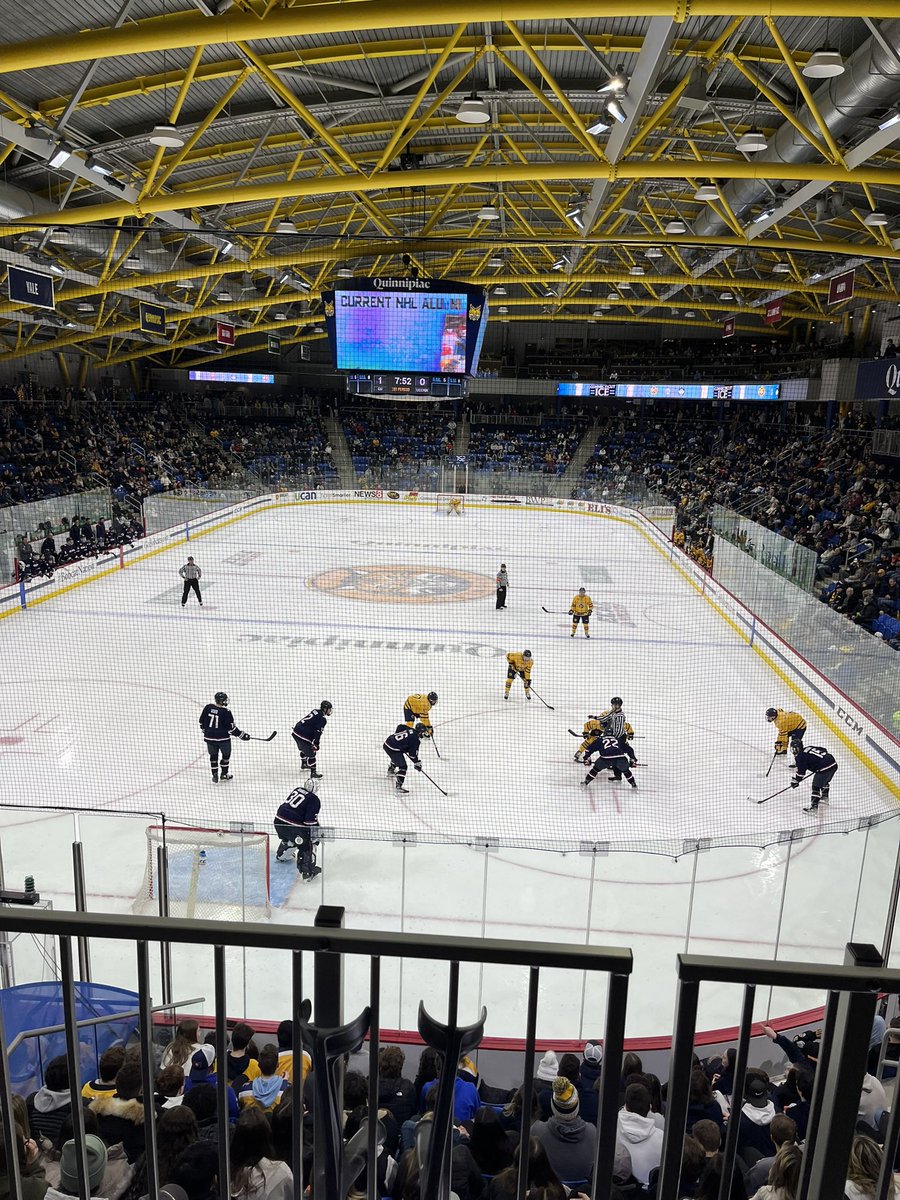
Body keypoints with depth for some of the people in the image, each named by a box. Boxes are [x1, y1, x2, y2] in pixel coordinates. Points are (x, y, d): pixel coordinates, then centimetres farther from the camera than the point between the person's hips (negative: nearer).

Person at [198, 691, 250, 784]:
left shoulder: (207, 708, -4)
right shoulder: (226, 712, -17)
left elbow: (202, 722, 6)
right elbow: (231, 727, -15)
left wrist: (205, 731, 24)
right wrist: (242, 735, -5)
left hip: (210, 737, 4)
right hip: (223, 738, -4)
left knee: (213, 756, 18)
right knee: (226, 755, 17)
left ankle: (215, 775, 19)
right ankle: (224, 774, 23)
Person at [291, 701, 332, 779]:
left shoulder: (315, 711, 13)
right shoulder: (322, 719, -13)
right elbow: (317, 732, -17)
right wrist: (316, 744, -13)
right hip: (303, 736, -10)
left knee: (304, 749, 31)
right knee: (311, 753, -2)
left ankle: (304, 764, 52)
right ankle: (313, 773, 0)